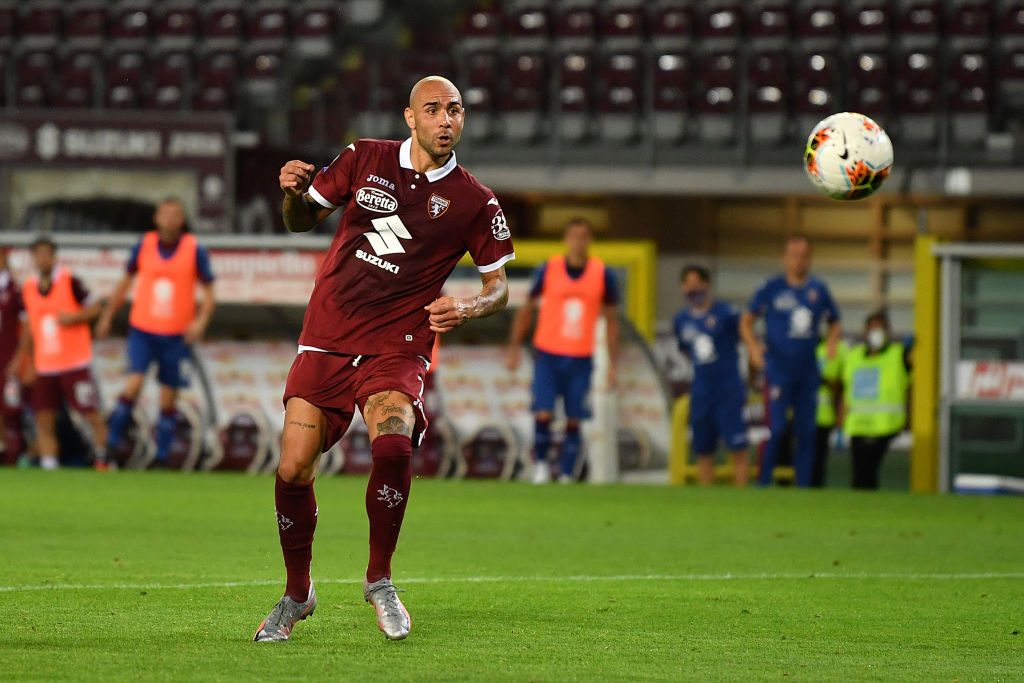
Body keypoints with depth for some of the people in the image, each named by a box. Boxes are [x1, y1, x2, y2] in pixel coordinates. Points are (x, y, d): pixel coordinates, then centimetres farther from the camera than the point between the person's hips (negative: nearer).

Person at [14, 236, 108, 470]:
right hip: (44, 368, 4)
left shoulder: (69, 281, -7)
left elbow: (94, 307, -3)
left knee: (92, 415, -3)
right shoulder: (28, 288, 7)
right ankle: (48, 466, 1)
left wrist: (74, 317, -20)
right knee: (44, 422, -1)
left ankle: (102, 460, 11)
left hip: (75, 365, -4)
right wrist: (26, 361, 17)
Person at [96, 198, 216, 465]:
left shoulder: (194, 250, -4)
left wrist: (200, 322, -17)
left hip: (177, 335, 0)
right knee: (133, 385, -17)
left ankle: (162, 457, 13)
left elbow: (209, 293, 0)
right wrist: (107, 316, 18)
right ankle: (112, 445, -8)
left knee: (168, 401, 4)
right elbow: (125, 282, 15)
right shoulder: (144, 245, 1)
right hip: (142, 330, 0)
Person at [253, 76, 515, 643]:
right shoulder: (363, 159, 5)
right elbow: (303, 221, 15)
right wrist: (293, 193, -8)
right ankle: (297, 593, 20)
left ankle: (379, 580, -6)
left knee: (392, 447, -29)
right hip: (326, 341, 2)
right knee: (293, 471, -4)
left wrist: (467, 308, -15)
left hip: (398, 347, -2)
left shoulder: (474, 203, -1)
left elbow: (499, 285, 7)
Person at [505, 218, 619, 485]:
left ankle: (566, 475, 9)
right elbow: (527, 309, 8)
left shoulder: (603, 274, 0)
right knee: (543, 414, -13)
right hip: (547, 354, -1)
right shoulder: (548, 270, -2)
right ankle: (541, 461, 10)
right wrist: (514, 349, 4)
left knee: (574, 421, 0)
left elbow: (611, 319, 7)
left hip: (581, 359, 1)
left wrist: (612, 364, 4)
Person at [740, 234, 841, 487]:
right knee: (776, 429, -11)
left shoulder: (818, 290, 9)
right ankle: (763, 483, -2)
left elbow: (835, 323, 21)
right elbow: (746, 321, 3)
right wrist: (753, 345, -14)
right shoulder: (771, 289, -2)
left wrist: (832, 341, 0)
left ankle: (803, 487, 11)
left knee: (806, 432, 5)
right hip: (779, 370, -4)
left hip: (808, 372, 4)